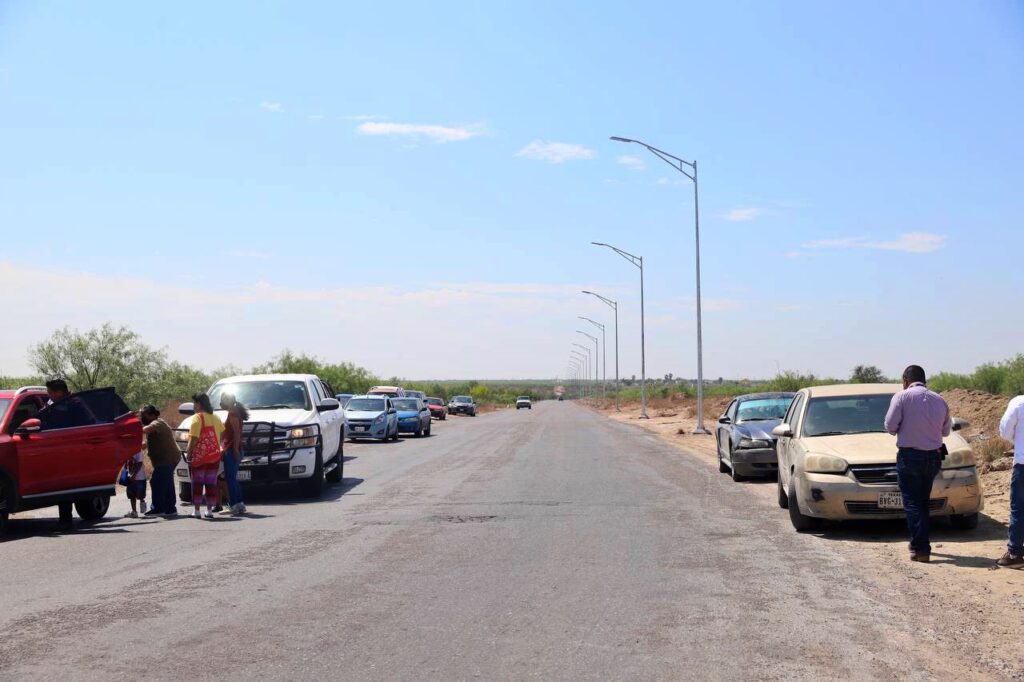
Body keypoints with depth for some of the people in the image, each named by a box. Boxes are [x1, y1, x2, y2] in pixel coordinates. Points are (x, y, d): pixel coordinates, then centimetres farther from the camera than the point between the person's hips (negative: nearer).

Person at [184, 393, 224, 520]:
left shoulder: (197, 418, -10)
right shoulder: (216, 417, 9)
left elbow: (194, 438, -16)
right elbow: (222, 434, 9)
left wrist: (189, 450, -6)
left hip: (200, 456, -5)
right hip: (214, 456, 5)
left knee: (197, 483, 3)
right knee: (211, 483, 9)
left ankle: (197, 510, 2)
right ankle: (209, 510, 9)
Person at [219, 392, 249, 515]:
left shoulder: (232, 413, -11)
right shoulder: (235, 412, 18)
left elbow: (236, 432, -20)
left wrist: (235, 449, -24)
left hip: (231, 450, -10)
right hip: (232, 450, 10)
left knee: (230, 479, -8)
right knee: (232, 479, 13)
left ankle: (234, 505, -9)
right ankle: (240, 504, 13)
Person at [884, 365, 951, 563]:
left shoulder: (902, 397, -10)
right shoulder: (939, 400, 6)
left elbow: (890, 425, -12)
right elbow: (946, 430, 13)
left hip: (909, 456, -5)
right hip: (934, 456, 5)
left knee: (912, 503, -1)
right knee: (923, 502, 19)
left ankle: (921, 549, -8)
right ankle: (919, 544, 27)